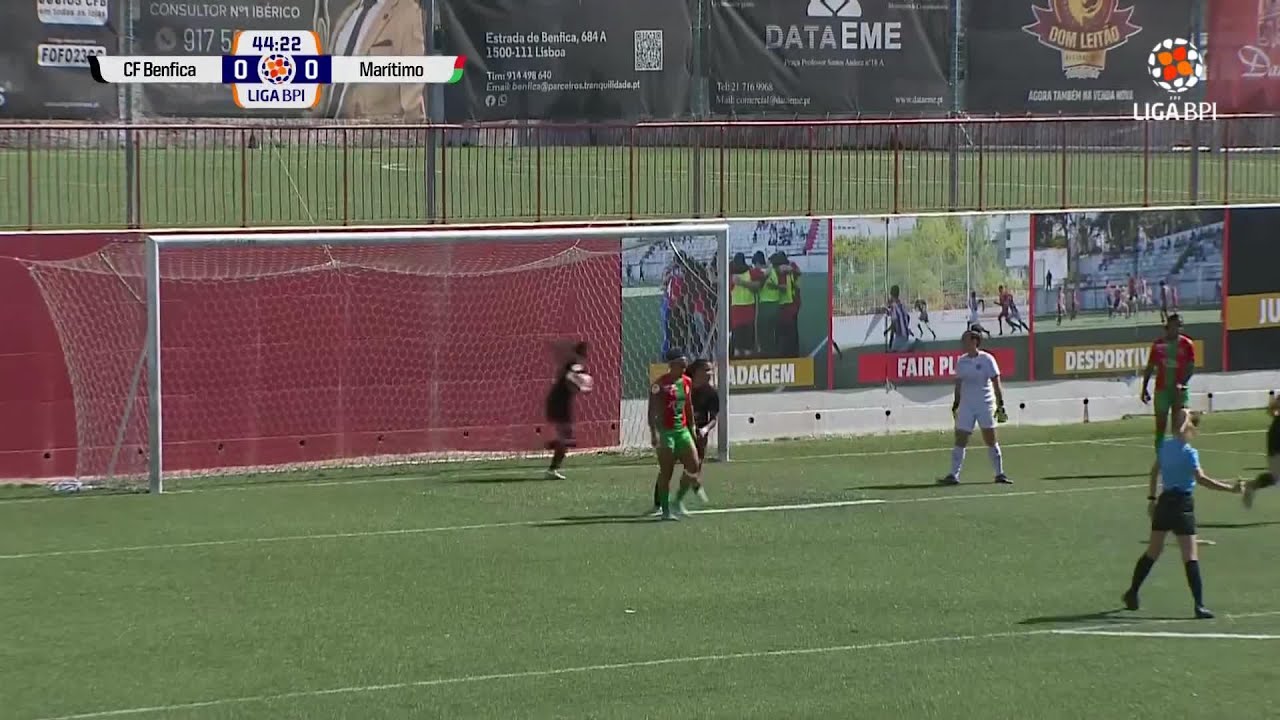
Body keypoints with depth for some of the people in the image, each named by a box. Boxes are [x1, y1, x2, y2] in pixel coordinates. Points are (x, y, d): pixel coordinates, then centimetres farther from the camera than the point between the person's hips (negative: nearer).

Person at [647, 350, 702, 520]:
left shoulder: (687, 382, 9)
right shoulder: (660, 384, -12)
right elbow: (652, 410, -14)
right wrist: (654, 432, -22)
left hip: (682, 430, 6)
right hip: (665, 431, -6)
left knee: (693, 466, -2)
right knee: (666, 472, -3)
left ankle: (679, 500, 16)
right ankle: (665, 510, 6)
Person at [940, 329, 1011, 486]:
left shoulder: (987, 359, -6)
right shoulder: (961, 361, 7)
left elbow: (996, 383, -6)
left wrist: (1000, 404, -11)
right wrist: (956, 404, 14)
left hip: (985, 405, -3)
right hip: (966, 406, 4)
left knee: (991, 441, 1)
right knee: (960, 441, -4)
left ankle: (1000, 474, 12)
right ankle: (953, 475, -3)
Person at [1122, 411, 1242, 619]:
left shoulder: (1165, 446, 6)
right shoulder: (1189, 453, -16)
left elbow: (1155, 470, 16)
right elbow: (1201, 478, -26)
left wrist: (1152, 498, 26)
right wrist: (1230, 488, -29)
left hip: (1164, 501, 7)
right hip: (1182, 504, -7)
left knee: (1152, 552, 20)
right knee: (1190, 556, -7)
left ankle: (1132, 592, 27)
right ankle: (1199, 605, -10)